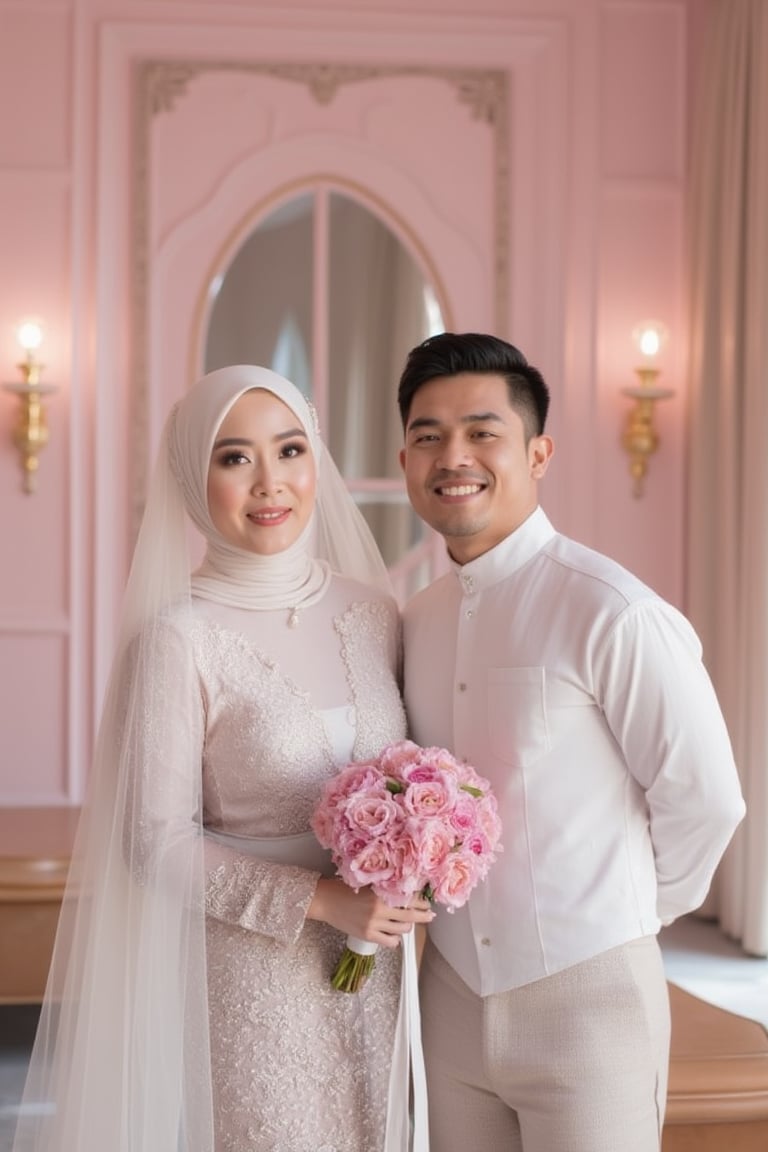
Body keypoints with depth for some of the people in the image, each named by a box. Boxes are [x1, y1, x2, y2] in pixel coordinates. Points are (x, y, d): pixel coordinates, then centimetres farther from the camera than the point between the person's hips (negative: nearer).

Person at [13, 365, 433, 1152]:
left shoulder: (371, 612, 3)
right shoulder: (178, 639, -12)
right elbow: (158, 837, -12)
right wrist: (323, 901, -18)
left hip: (379, 975, 5)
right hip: (255, 976, -5)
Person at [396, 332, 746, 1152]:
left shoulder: (613, 615, -16)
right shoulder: (414, 624, 5)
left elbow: (703, 801, -10)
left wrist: (625, 913, 2)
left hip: (586, 1000, -5)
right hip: (451, 994, 6)